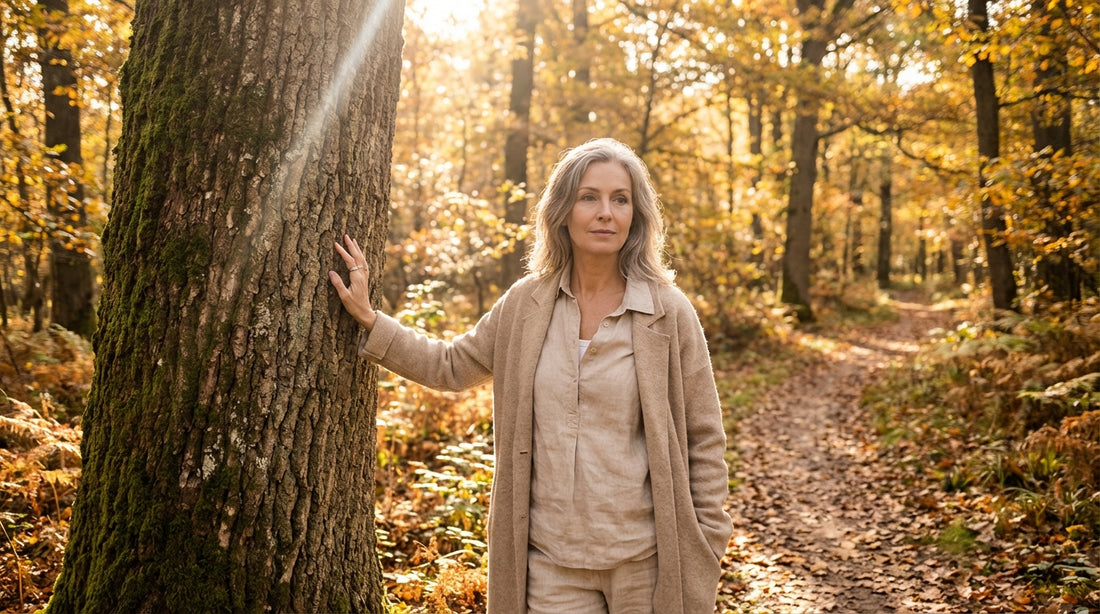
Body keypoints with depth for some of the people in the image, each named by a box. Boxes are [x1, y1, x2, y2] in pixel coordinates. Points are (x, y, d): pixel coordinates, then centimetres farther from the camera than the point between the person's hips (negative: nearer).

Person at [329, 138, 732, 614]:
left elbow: (704, 440, -3)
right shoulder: (527, 303, 2)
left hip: (644, 559, -2)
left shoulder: (669, 311, -7)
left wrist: (706, 548, -3)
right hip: (551, 557, 2)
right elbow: (450, 365, 13)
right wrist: (369, 319, 6)